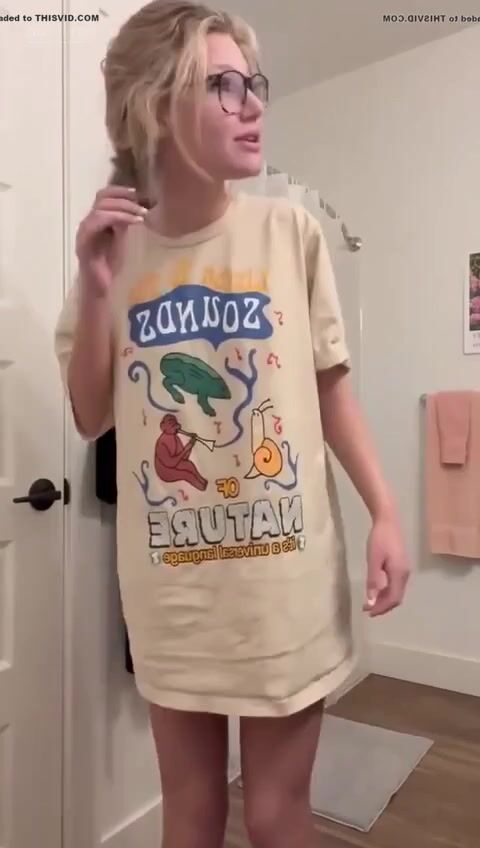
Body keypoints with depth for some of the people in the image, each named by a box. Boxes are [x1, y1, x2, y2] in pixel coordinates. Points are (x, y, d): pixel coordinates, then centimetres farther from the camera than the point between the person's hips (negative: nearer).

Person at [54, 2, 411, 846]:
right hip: (172, 585, 2)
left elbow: (330, 387, 1)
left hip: (287, 575, -1)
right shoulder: (113, 247, -1)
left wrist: (386, 516, -6)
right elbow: (93, 418, 2)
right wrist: (96, 289, -10)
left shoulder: (290, 231, -5)